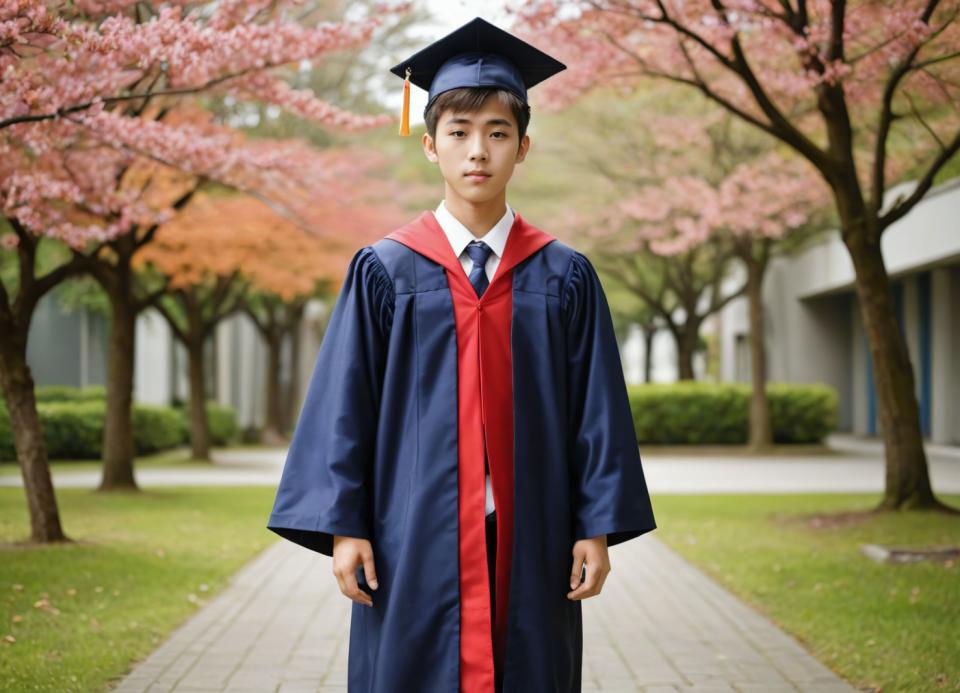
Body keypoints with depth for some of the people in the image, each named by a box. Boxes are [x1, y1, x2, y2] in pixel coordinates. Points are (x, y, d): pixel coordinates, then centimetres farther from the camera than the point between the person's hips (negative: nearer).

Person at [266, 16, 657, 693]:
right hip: (416, 542, -1)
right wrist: (343, 528, -6)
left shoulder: (564, 277, 5)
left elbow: (597, 411, 4)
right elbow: (344, 408, 1)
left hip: (530, 546, 1)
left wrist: (597, 530, -1)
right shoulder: (385, 273, 3)